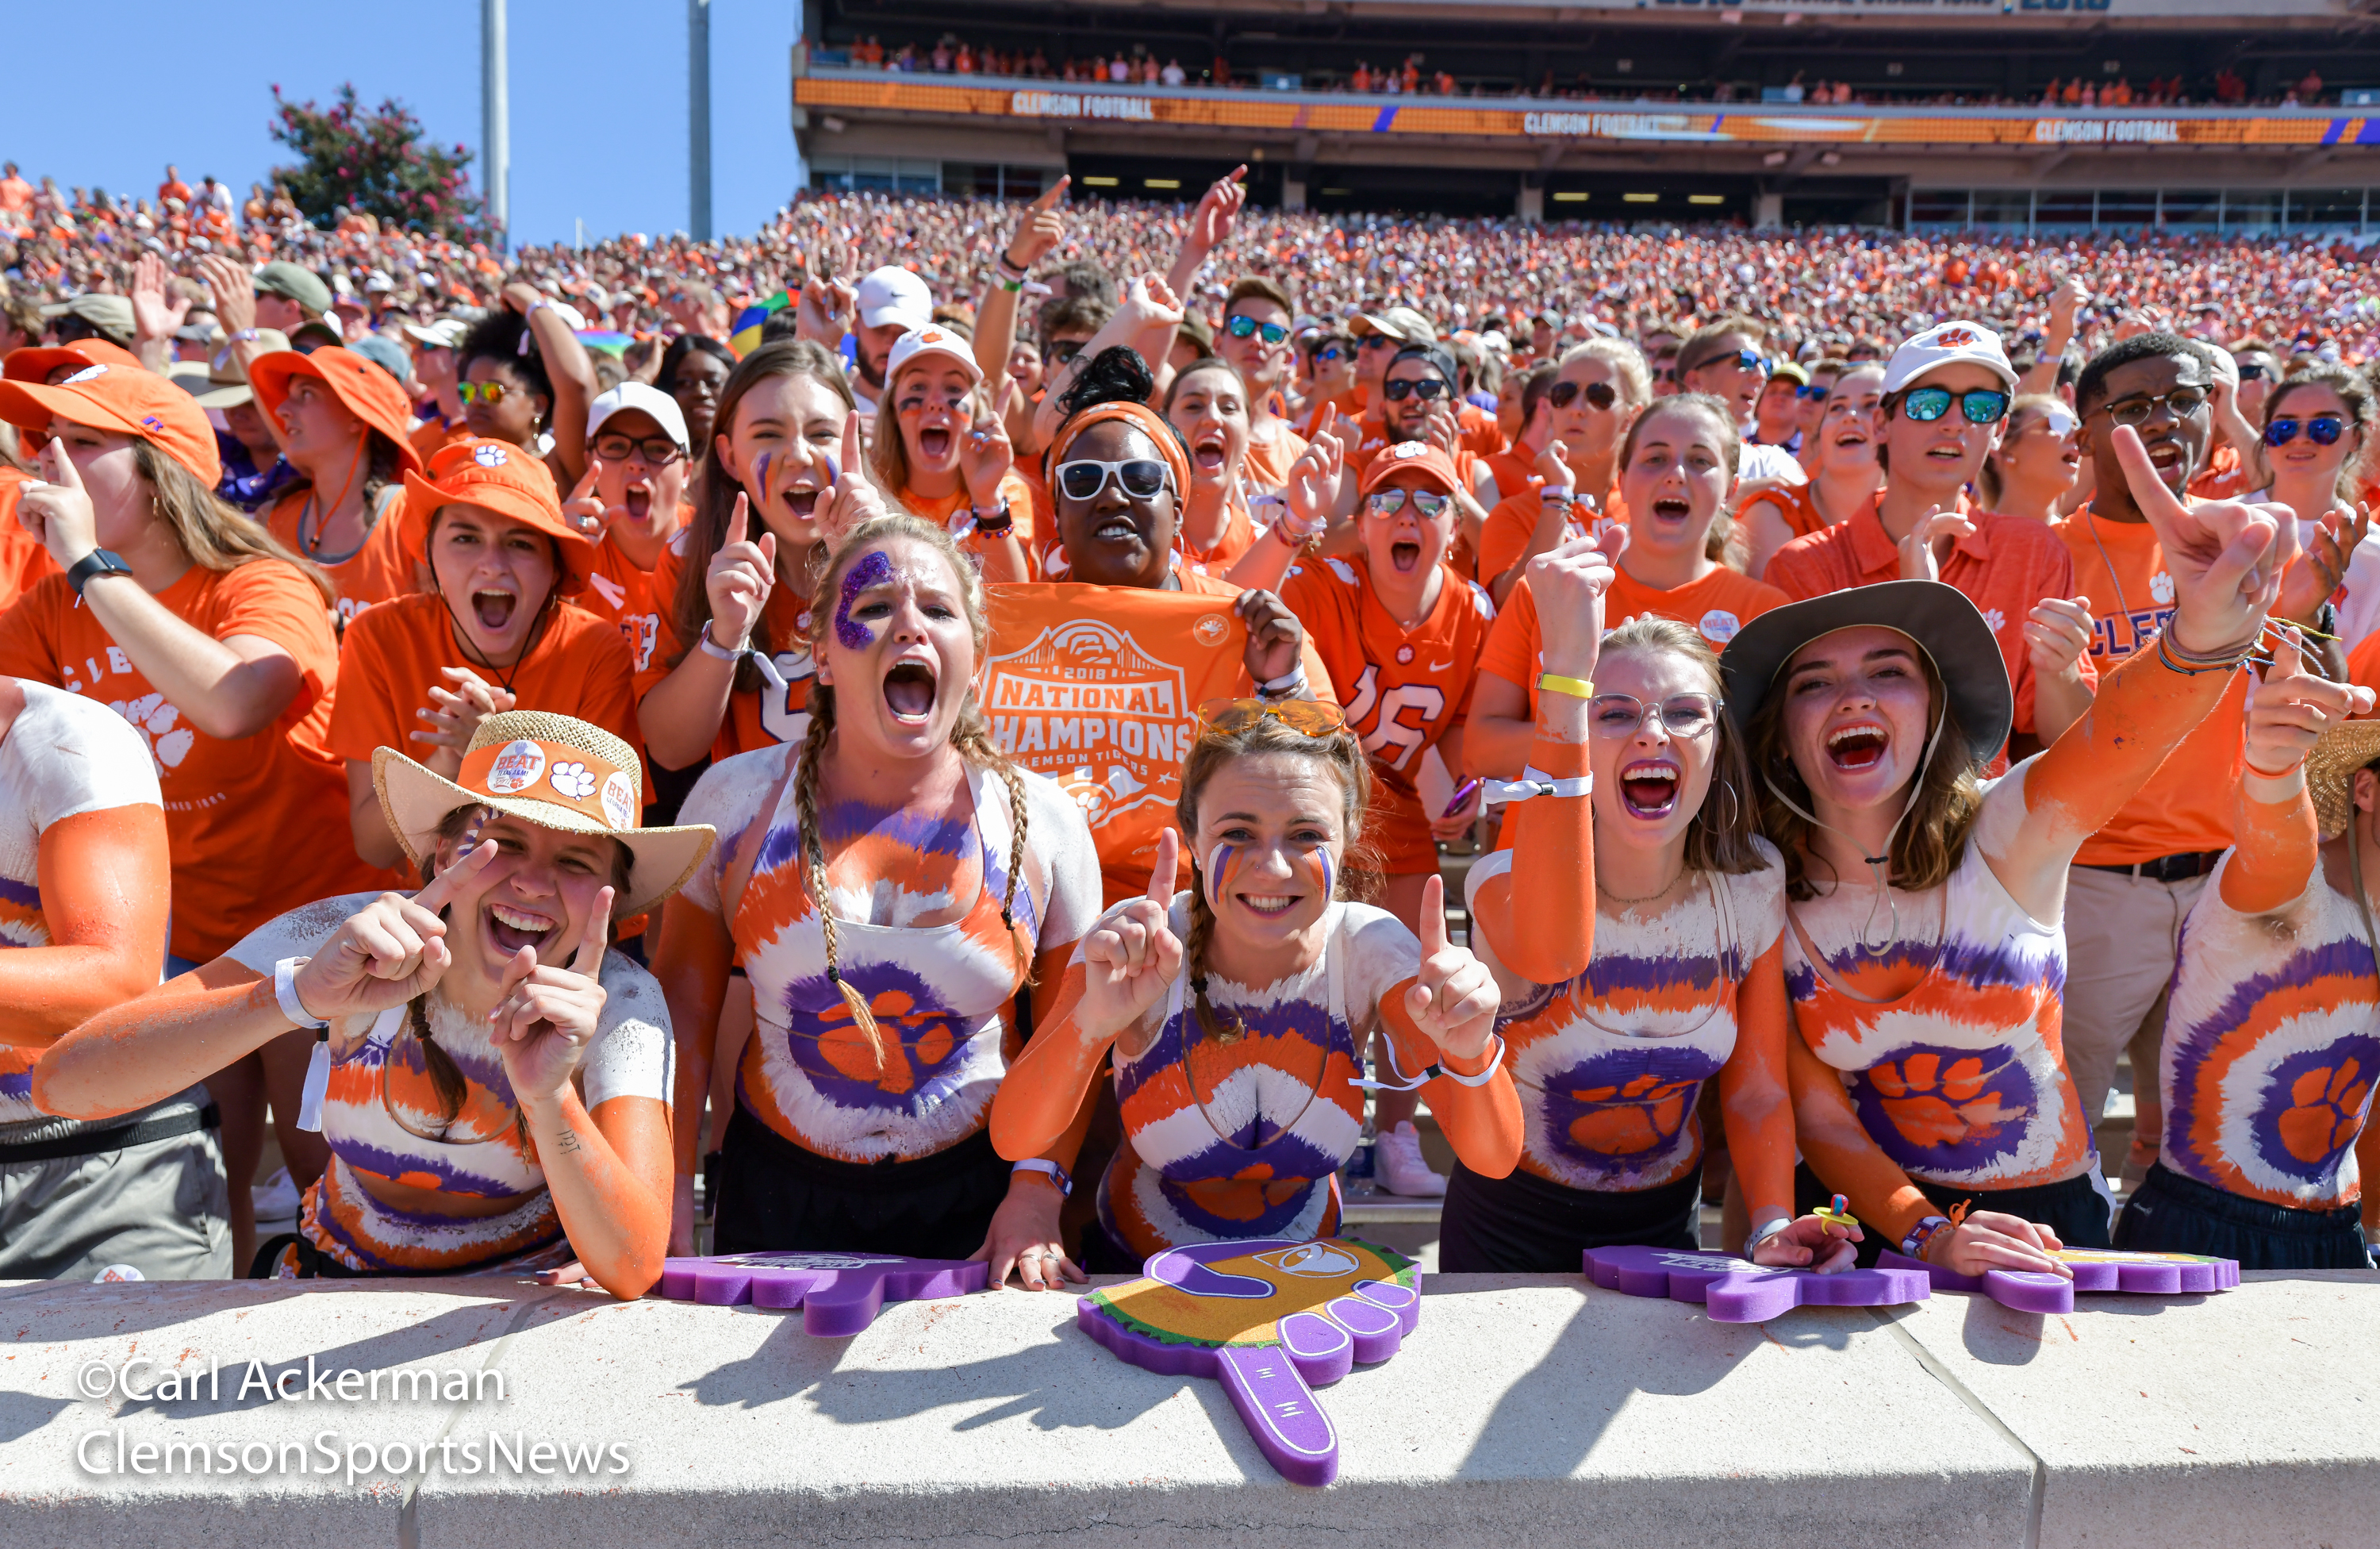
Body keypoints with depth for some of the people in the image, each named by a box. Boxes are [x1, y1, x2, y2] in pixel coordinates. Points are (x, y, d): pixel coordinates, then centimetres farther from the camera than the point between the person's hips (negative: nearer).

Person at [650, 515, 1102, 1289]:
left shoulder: (1043, 820, -5)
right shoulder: (736, 799, -4)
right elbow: (684, 1007, 0)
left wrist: (1038, 1194, -8)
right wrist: (669, 1195, -5)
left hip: (974, 1199, 0)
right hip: (778, 1193, 1)